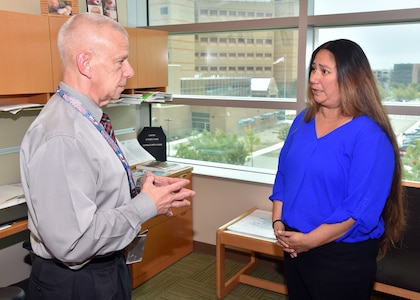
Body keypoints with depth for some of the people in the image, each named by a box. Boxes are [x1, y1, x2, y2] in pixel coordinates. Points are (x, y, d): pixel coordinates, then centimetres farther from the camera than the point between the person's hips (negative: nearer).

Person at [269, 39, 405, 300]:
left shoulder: (369, 135, -19)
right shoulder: (303, 120, 2)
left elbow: (361, 208, -22)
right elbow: (284, 175, 7)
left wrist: (309, 241, -19)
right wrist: (278, 223, -4)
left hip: (343, 256, -6)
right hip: (294, 247, 6)